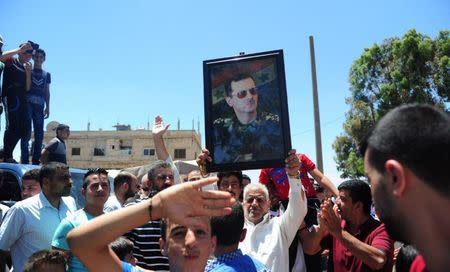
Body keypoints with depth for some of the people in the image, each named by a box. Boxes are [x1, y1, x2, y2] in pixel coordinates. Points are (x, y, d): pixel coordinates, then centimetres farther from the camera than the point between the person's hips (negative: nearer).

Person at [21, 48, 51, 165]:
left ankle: (36, 160, 1)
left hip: (40, 105, 3)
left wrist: (47, 107, 10)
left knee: (39, 134, -2)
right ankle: (24, 159, -10)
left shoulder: (46, 74, 21)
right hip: (28, 103, -3)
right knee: (27, 131, -10)